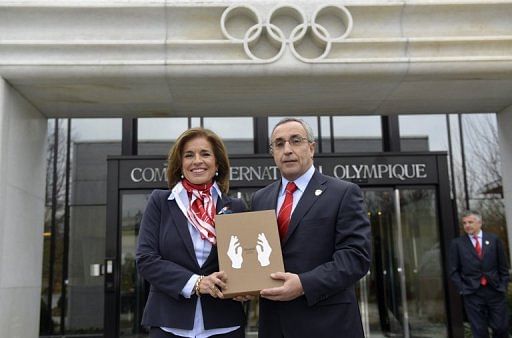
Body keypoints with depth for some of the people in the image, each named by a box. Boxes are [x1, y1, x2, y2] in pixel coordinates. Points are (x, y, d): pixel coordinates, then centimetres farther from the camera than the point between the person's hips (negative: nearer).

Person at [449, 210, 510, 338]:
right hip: (472, 293, -1)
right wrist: (462, 289, -4)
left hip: (495, 291, 1)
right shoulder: (457, 243, 2)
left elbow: (503, 266, 9)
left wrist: (503, 286, 3)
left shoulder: (494, 239, 6)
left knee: (501, 327, 3)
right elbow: (454, 271, 3)